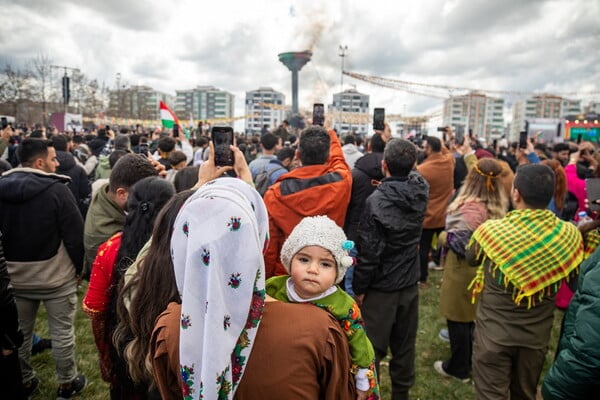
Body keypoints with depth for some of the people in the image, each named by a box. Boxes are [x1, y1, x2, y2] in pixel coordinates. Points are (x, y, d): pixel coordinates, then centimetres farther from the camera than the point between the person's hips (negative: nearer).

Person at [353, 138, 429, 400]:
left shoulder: (376, 201, -23)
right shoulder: (421, 191, -7)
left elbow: (369, 252, -20)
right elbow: (412, 174, 19)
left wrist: (359, 288, -9)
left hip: (381, 288, -6)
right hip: (410, 284, 6)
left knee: (371, 349, 9)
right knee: (405, 347, 20)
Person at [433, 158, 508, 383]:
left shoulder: (472, 207, -28)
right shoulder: (497, 205, -1)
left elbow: (460, 241, -28)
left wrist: (444, 236, -10)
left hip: (462, 270, -9)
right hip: (480, 268, 9)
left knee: (458, 319, 8)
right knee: (469, 316, 23)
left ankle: (459, 369, 24)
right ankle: (468, 361, 40)